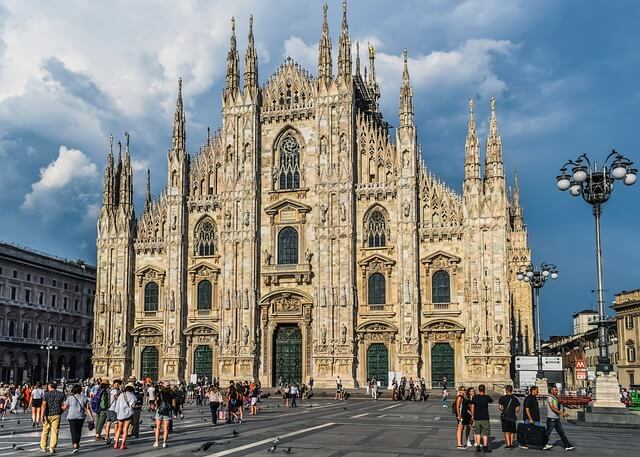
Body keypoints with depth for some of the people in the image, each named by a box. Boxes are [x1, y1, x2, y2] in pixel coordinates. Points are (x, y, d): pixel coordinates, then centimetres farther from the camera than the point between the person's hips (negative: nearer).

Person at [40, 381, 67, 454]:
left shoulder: (46, 394, -2)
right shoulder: (61, 394, 6)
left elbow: (44, 405, -11)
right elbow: (64, 406, 0)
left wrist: (43, 415, -12)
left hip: (48, 415, -1)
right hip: (56, 415, 1)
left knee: (45, 431, 12)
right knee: (54, 431, 2)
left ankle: (43, 447, 19)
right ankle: (52, 448, -1)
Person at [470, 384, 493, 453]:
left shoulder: (475, 397, -1)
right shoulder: (486, 397, -7)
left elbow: (472, 407, 4)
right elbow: (491, 401, 15)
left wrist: (472, 416, 14)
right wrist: (485, 395, 17)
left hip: (477, 418, 2)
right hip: (485, 418, -2)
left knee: (478, 433, 12)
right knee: (485, 433, 4)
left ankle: (478, 447, 11)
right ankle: (485, 447, 2)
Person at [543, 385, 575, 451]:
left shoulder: (555, 398, 15)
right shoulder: (549, 398, -13)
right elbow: (553, 408, -21)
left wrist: (562, 413, 10)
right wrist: (562, 413, -25)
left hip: (557, 419, 8)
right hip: (551, 418, -8)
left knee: (562, 433, 5)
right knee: (548, 433, 0)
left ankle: (567, 446, 3)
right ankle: (544, 445, 13)